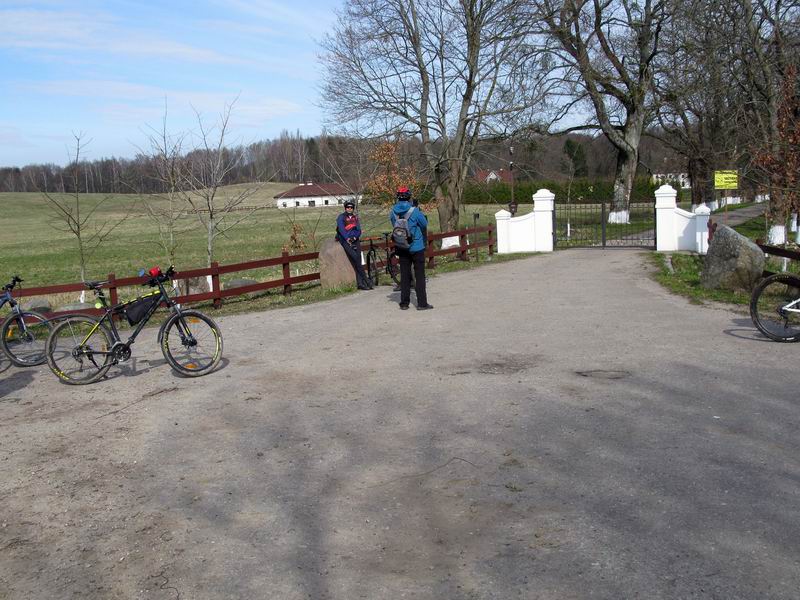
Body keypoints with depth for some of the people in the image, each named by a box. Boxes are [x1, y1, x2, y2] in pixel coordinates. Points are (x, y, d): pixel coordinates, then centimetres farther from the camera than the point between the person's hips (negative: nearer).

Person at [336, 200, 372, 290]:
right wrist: (347, 238, -22)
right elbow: (341, 229, -9)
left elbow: (358, 230, 10)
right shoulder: (341, 217, 5)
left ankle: (360, 283, -13)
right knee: (355, 257, -20)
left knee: (358, 259, -10)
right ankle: (366, 280, -18)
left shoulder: (355, 217, 18)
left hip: (355, 239, 4)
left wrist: (354, 237, -10)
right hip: (345, 240, -4)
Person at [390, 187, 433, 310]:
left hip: (402, 248, 4)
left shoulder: (393, 212, -3)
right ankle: (422, 303, 3)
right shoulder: (415, 211, -15)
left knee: (404, 275, 11)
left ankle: (404, 303, 14)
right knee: (419, 275, 3)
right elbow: (425, 225, -4)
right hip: (417, 247, -4)